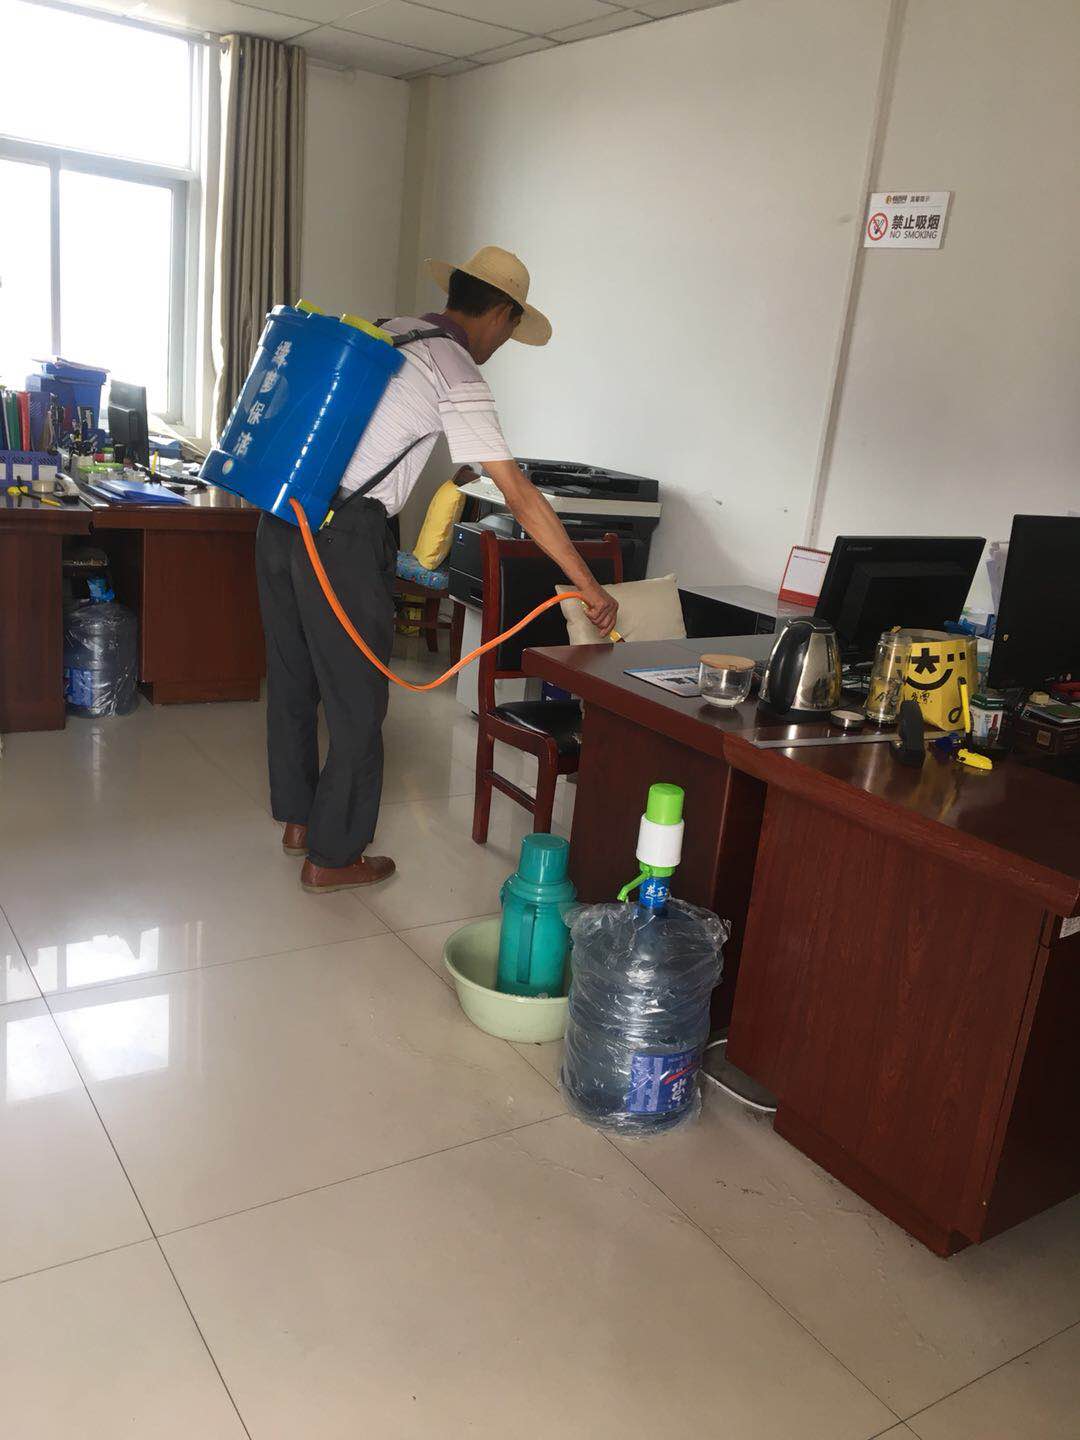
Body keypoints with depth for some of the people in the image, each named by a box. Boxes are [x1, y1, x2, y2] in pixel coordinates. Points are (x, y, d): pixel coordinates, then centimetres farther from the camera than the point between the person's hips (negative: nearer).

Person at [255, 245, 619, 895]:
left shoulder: (381, 331, 16)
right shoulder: (458, 374, -8)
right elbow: (520, 495, -13)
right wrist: (591, 588, -10)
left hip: (282, 516, 9)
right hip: (342, 535, -9)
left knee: (293, 677, 19)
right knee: (356, 698, 3)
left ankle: (298, 818, 35)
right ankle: (333, 857, 13)